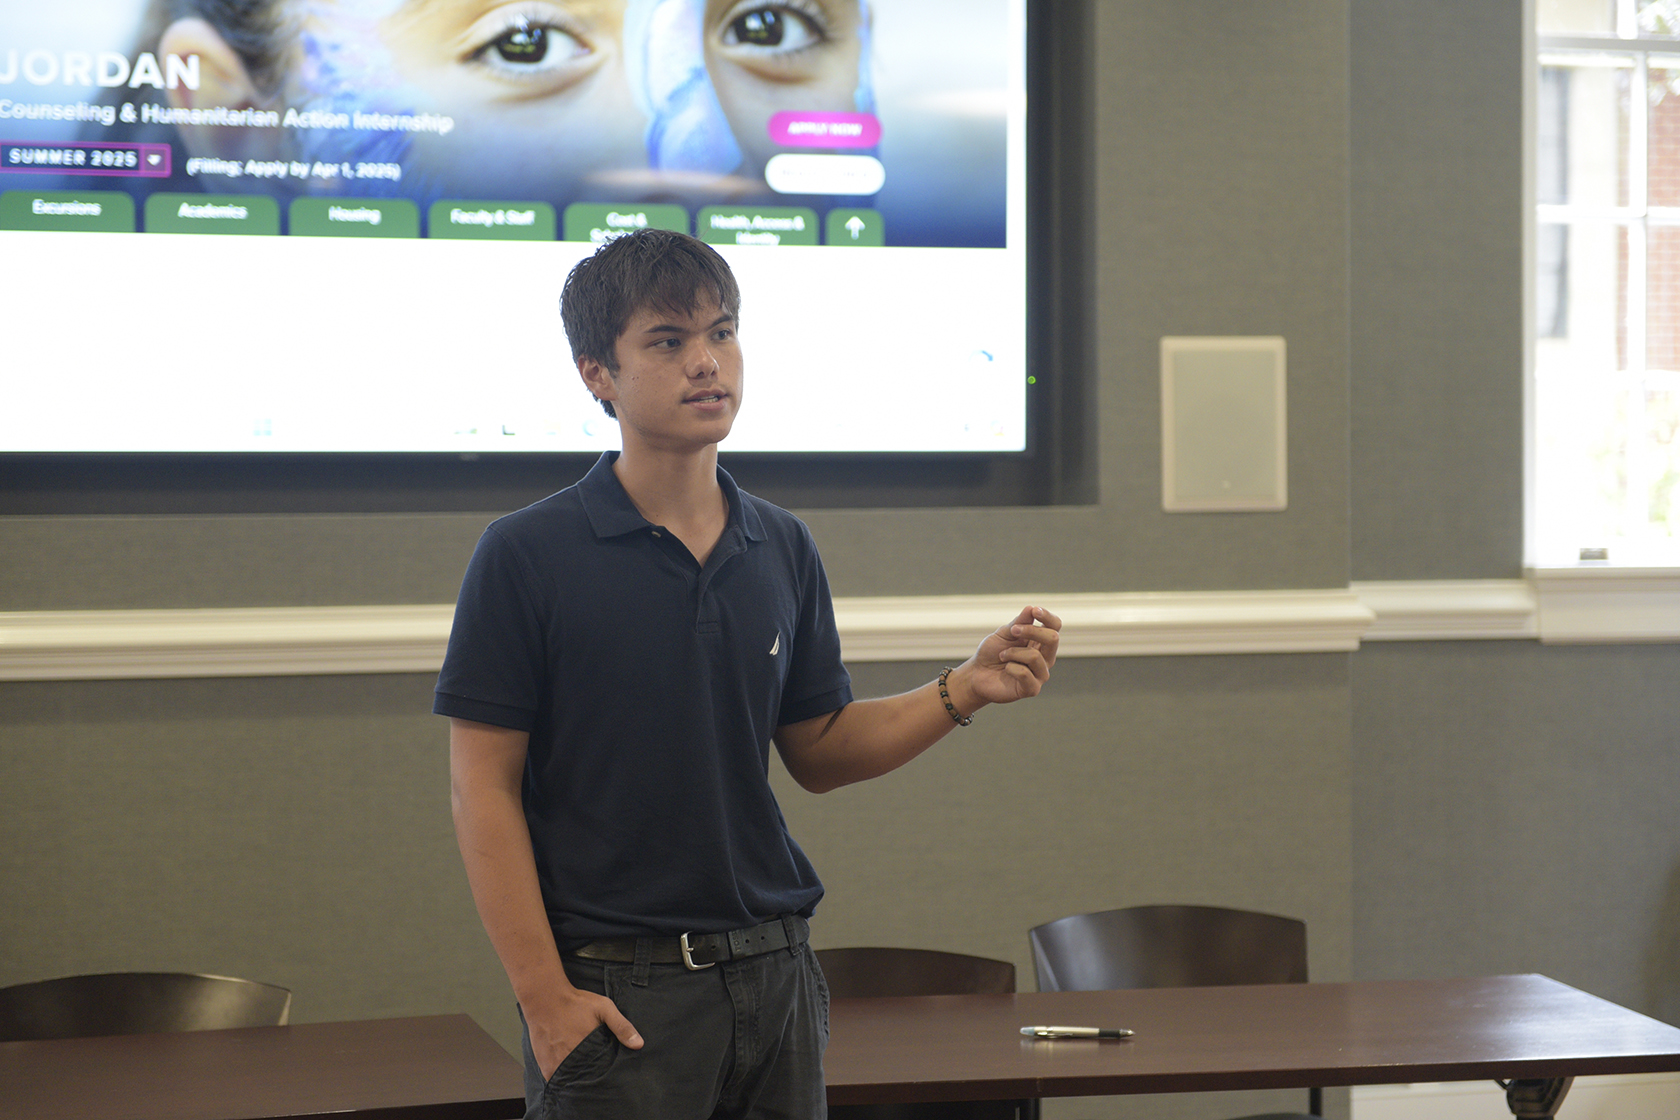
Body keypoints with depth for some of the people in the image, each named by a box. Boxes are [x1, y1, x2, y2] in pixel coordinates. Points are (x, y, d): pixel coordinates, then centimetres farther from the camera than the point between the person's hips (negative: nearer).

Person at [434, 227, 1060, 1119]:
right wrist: (544, 996, -14)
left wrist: (966, 690, -1)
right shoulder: (525, 557, -7)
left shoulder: (784, 550, 9)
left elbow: (817, 750, 13)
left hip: (774, 974, 5)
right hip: (615, 987, -5)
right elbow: (484, 789, -8)